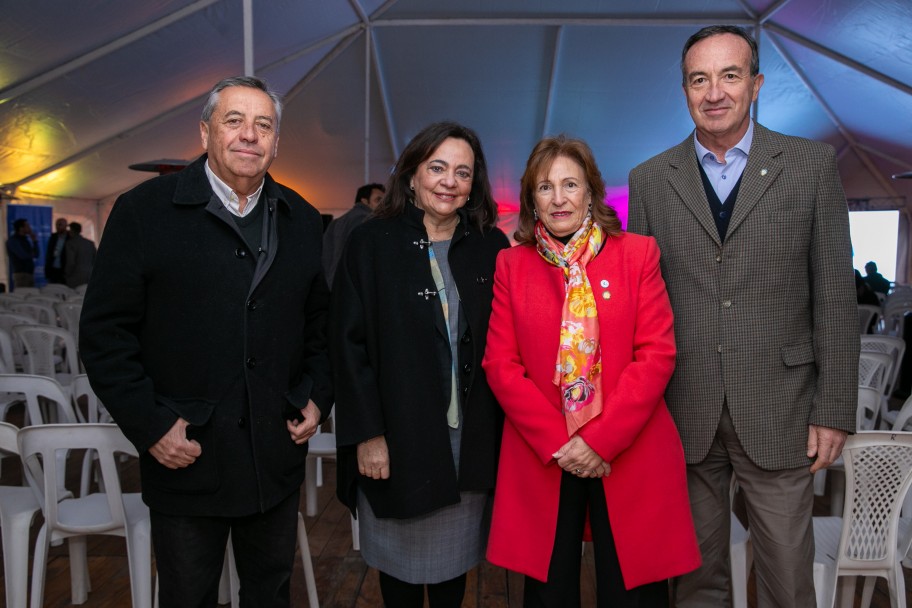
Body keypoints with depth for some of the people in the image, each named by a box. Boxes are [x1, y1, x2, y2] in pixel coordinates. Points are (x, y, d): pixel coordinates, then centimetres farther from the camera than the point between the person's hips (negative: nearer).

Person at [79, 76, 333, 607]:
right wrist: (150, 425, -13)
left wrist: (318, 397, 0)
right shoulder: (144, 210, -6)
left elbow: (322, 323, 12)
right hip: (184, 457, -3)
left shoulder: (303, 221, 6)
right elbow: (105, 333, -7)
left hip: (278, 457, 3)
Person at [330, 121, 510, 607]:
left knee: (455, 556, 17)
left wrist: (501, 427, -1)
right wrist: (367, 434, -11)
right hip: (398, 437, -2)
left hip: (471, 438, 3)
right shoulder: (372, 244, -5)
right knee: (401, 557, 13)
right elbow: (349, 344, -7)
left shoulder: (491, 247, 2)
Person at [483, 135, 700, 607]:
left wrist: (600, 439, -13)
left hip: (630, 456, -1)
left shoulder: (638, 254, 0)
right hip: (541, 458, 1)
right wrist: (556, 442, -10)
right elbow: (500, 364, -1)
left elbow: (658, 354, -6)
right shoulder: (511, 265, 4)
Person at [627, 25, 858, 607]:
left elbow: (835, 295, 1)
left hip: (778, 407, -1)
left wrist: (834, 409, -2)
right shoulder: (649, 180, 4)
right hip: (684, 411, 1)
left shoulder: (812, 165, 1)